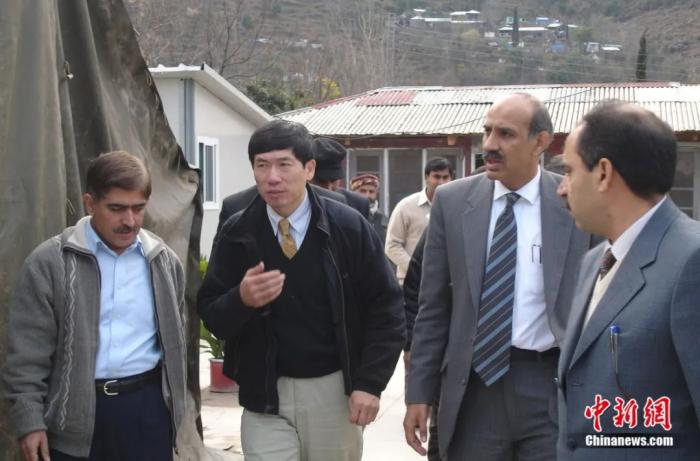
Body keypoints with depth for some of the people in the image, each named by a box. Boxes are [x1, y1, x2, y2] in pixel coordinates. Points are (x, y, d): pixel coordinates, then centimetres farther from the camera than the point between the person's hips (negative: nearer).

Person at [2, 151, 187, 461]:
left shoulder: (163, 261, 7)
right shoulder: (50, 262, -5)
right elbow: (28, 351, -5)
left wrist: (174, 403, 15)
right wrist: (30, 420, -9)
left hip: (147, 406, 3)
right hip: (75, 411, -2)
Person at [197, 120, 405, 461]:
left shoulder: (348, 227, -7)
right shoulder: (236, 234, -3)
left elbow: (386, 306, -4)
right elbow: (210, 314, 0)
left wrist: (370, 383, -10)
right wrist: (240, 299, -23)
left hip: (335, 390, 0)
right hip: (265, 395, 0)